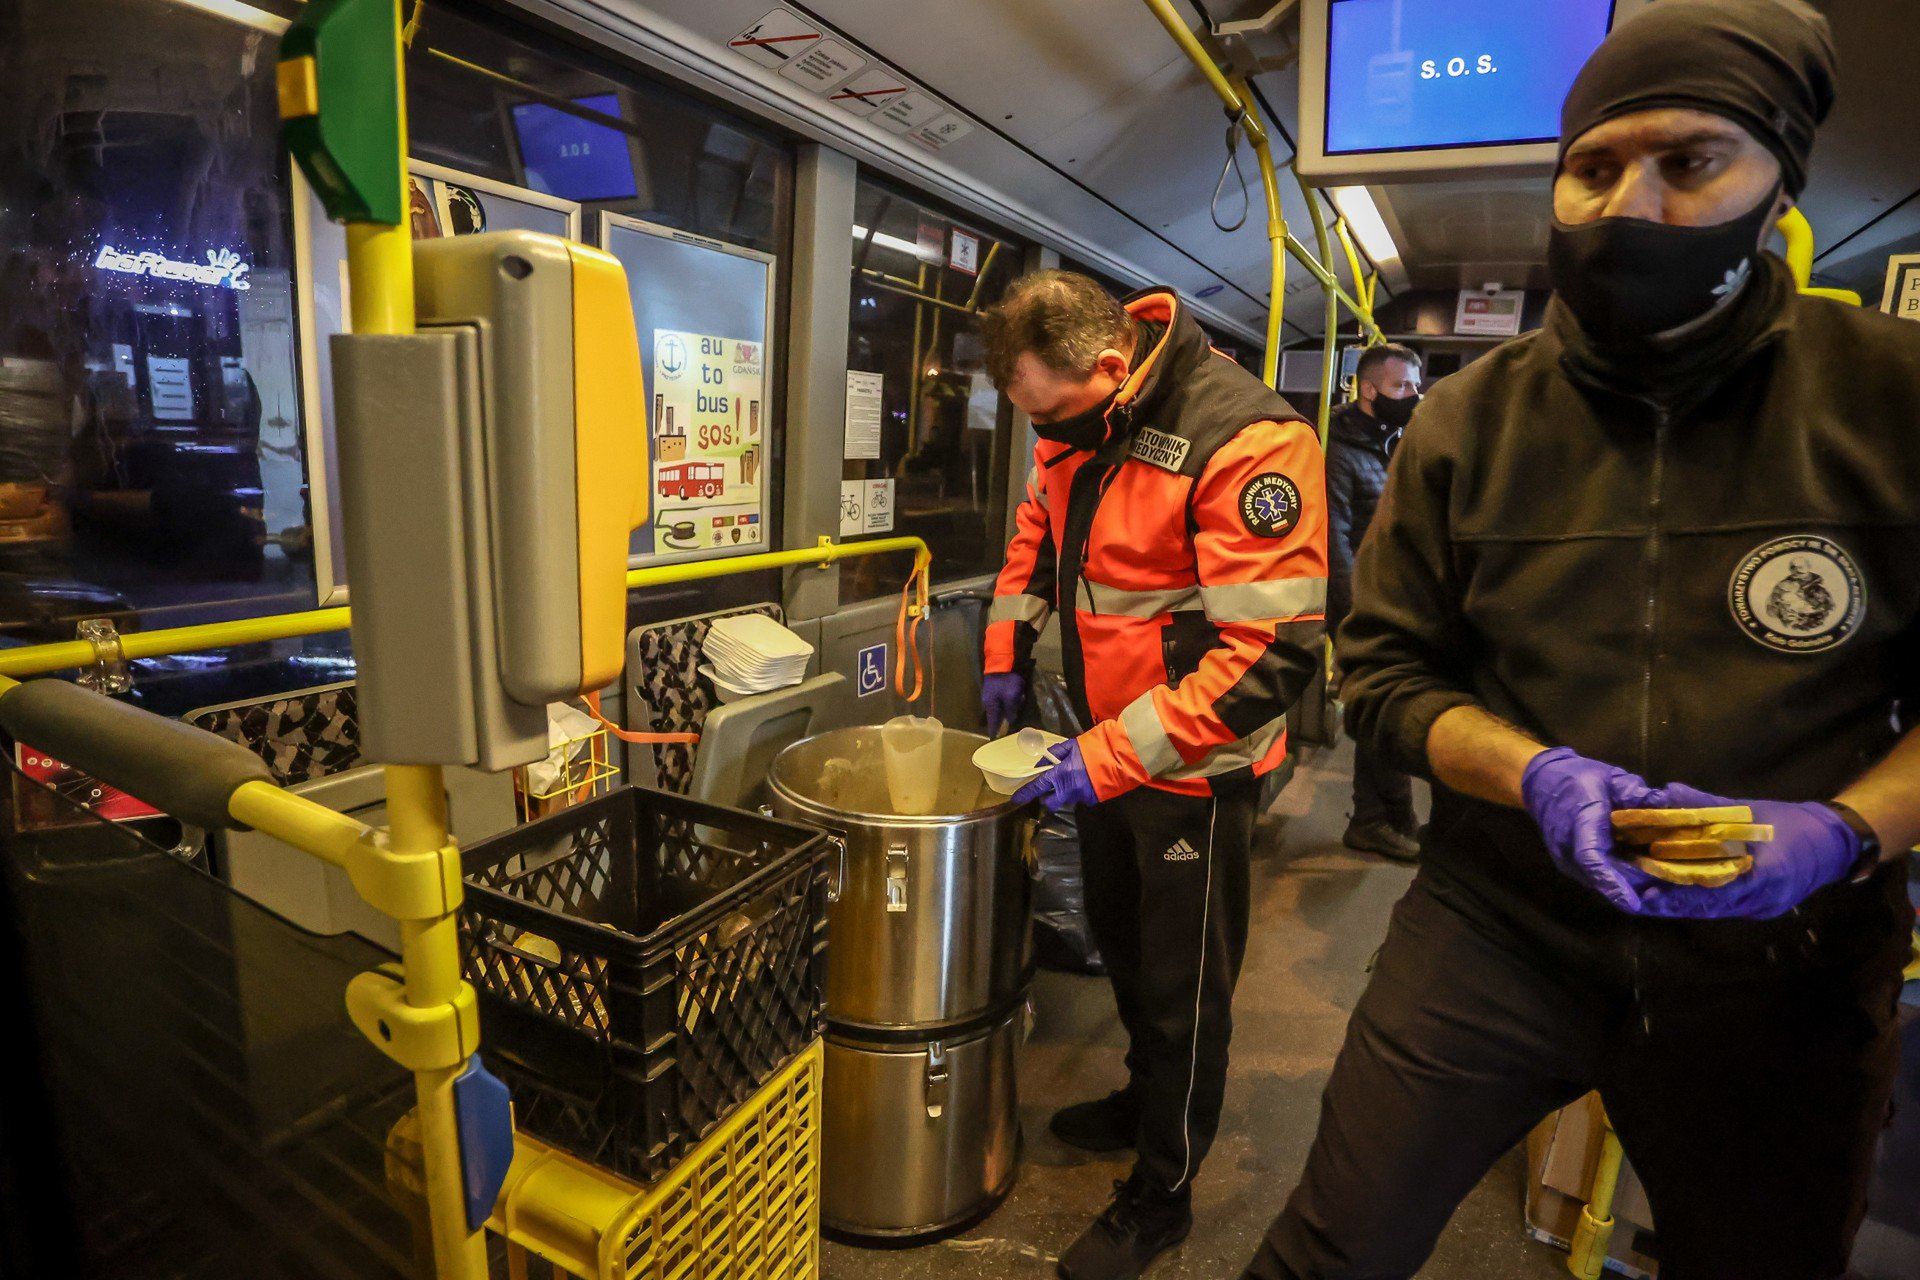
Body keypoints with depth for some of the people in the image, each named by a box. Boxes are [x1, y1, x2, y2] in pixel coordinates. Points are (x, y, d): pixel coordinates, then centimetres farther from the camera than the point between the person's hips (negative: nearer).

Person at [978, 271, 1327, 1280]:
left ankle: (1160, 1198, 33)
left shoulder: (1248, 442, -26)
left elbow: (1272, 652, -29)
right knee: (1121, 945, 25)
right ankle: (1145, 1100, 51)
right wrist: (1005, 656, 10)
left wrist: (1112, 758, -28)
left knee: (1183, 990, 10)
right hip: (1107, 745, 8)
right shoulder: (1078, 422, -1)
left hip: (1193, 770, -7)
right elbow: (1037, 530, 18)